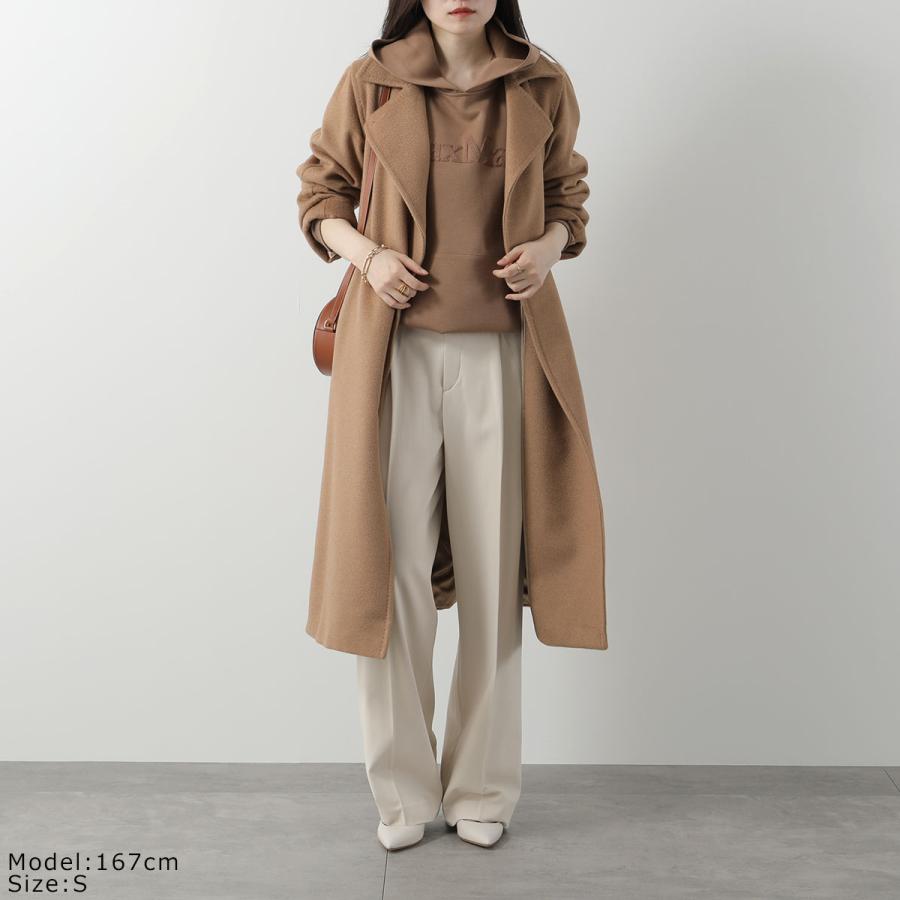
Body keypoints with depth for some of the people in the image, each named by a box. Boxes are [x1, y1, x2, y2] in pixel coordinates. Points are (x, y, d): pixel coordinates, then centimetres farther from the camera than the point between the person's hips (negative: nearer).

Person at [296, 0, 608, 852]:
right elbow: (320, 192, 12)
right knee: (390, 569, 0)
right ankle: (402, 791, 18)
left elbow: (567, 196, 18)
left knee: (493, 573, 5)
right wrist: (366, 252, -8)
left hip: (502, 350, 1)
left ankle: (482, 789, 22)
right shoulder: (369, 82, 3)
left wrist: (550, 245, -5)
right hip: (395, 348, -1)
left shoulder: (545, 88, 7)